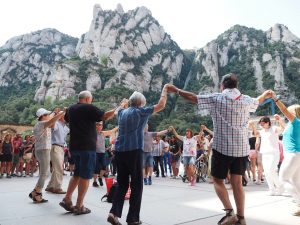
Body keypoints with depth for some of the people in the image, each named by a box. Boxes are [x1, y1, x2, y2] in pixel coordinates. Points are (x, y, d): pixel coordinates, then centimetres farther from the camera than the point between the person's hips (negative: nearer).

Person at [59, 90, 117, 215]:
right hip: (87, 146, -7)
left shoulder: (71, 109, 13)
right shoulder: (89, 108, -8)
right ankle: (79, 206, 2)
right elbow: (105, 116, -14)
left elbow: (66, 119, 33)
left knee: (77, 173, 19)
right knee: (85, 176, -1)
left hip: (74, 146, 7)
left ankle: (67, 199, 15)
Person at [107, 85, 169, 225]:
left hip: (120, 151, 6)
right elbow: (161, 105, 1)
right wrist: (165, 89, 13)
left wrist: (130, 100, 41)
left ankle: (114, 212, 1)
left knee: (122, 184, 13)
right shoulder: (140, 112, -3)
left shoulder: (122, 112, 12)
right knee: (136, 185, 5)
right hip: (134, 151, -6)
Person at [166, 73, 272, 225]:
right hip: (242, 148, 5)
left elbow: (193, 97, -1)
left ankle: (229, 212, -5)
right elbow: (258, 101, 33)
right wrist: (266, 94, 56)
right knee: (237, 183, 11)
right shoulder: (246, 100, 10)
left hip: (222, 147, -4)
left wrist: (176, 90, 13)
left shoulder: (216, 98, -4)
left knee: (218, 180, 9)